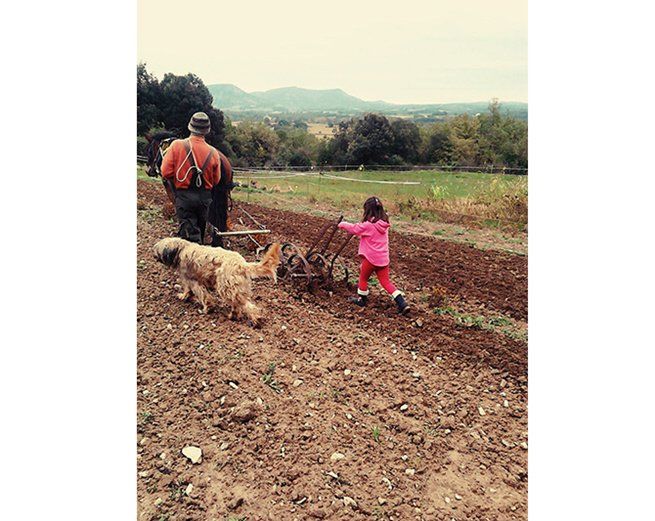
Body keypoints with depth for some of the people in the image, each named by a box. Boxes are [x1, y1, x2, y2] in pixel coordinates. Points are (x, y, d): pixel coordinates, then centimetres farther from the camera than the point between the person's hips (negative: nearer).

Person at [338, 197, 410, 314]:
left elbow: (353, 228, -3)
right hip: (383, 259, 6)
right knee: (386, 281, 10)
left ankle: (361, 299, 33)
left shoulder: (368, 225, -16)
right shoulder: (383, 225, 4)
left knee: (363, 278, 17)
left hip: (371, 258, -6)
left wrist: (342, 224, 14)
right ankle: (402, 303, 1)